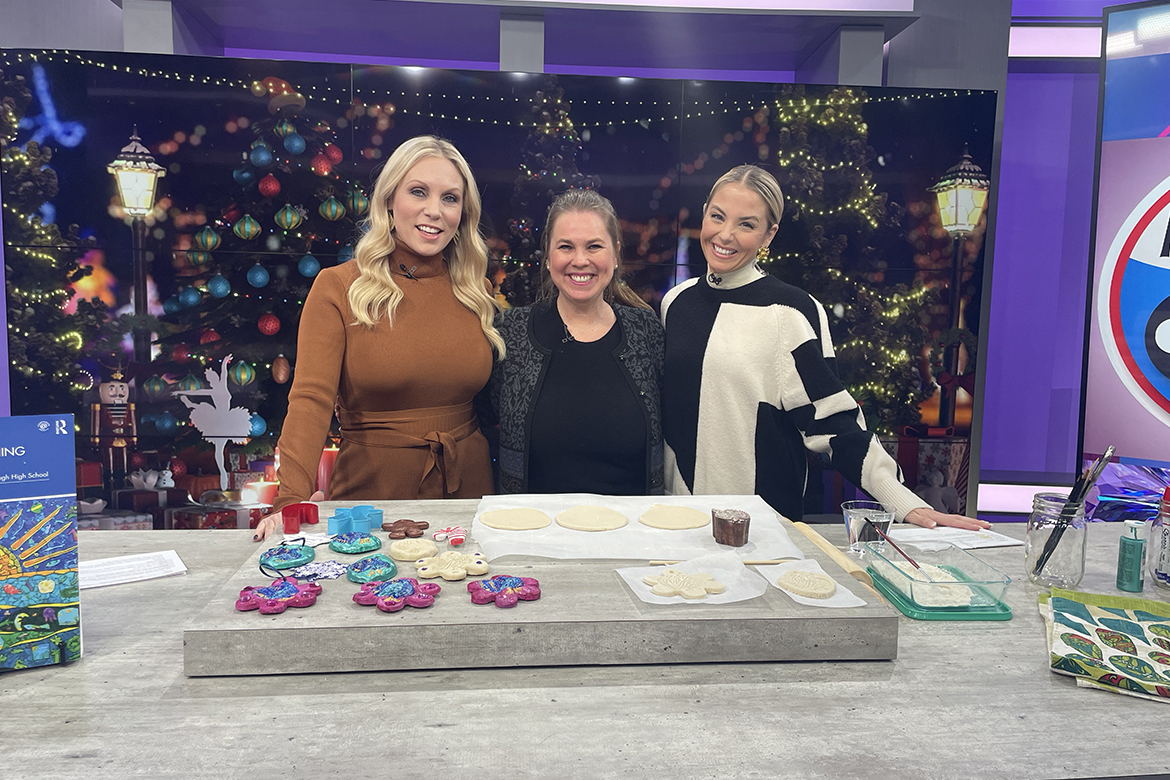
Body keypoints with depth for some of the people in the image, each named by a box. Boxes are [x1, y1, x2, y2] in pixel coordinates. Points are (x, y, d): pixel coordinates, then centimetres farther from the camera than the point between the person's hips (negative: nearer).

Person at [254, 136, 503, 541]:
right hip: (371, 490, -2)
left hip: (469, 484, 2)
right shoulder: (338, 287, -3)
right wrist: (292, 499, -25)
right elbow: (311, 399, -12)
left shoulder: (475, 293, 6)